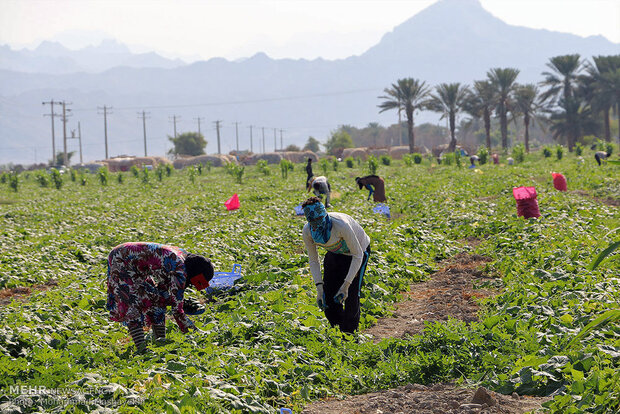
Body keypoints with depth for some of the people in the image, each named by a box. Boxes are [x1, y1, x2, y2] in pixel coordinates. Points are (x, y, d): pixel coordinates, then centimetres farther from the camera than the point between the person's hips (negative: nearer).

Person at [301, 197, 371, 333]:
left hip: (360, 249, -5)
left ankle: (348, 334, 5)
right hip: (336, 253, 5)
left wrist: (346, 285, -31)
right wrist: (319, 288, -20)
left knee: (351, 295, -13)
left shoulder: (341, 225, -40)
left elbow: (357, 256, -28)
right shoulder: (307, 231, -25)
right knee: (328, 294, 1)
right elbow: (313, 261, -10)